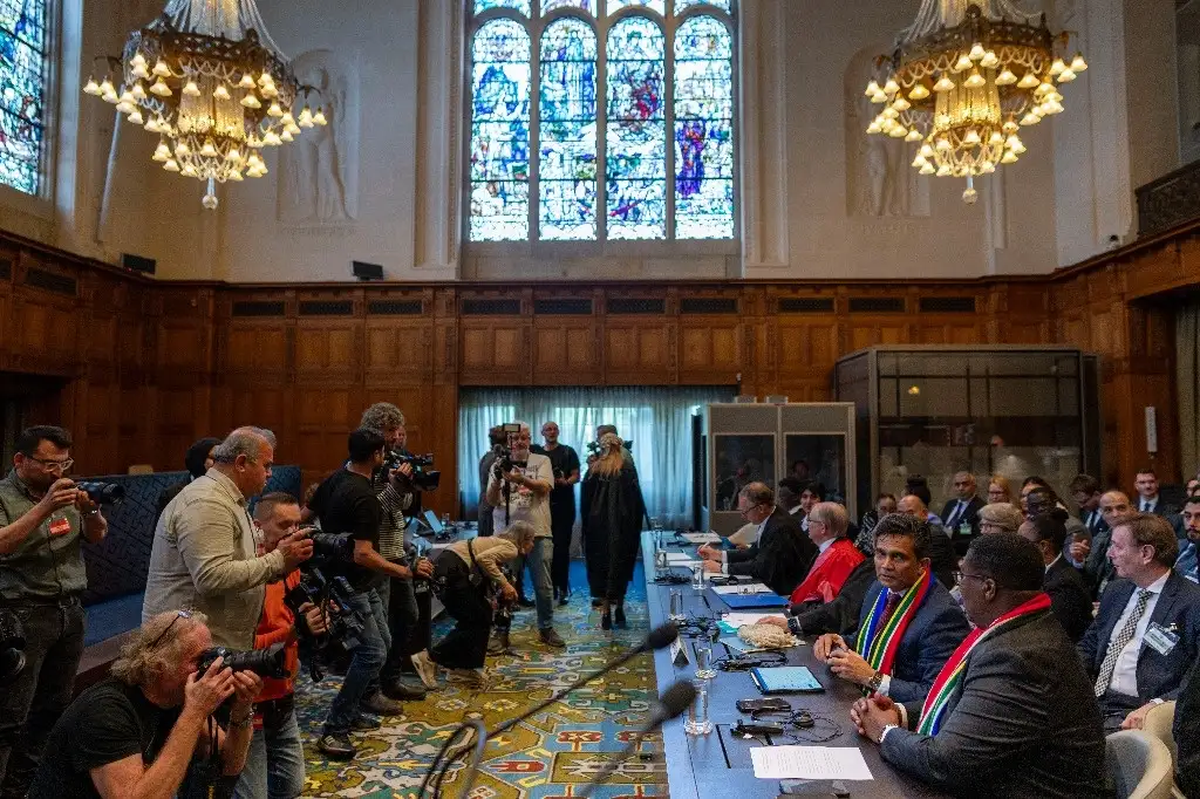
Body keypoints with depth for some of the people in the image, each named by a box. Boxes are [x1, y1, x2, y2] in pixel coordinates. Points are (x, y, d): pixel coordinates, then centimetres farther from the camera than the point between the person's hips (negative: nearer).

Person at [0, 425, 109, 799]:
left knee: (53, 708, 13)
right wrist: (45, 507, -27)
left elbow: (97, 536, 9)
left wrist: (90, 510, -11)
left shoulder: (68, 491, 9)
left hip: (70, 611, 6)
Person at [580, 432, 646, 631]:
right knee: (621, 566, 11)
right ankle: (618, 608, 16)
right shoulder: (627, 470, -5)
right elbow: (637, 502, -5)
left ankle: (606, 611, 5)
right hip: (622, 527, -1)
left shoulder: (593, 470, 0)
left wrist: (586, 527, 10)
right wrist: (636, 527, 3)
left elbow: (585, 501, 3)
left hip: (597, 527, 1)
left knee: (600, 565, 7)